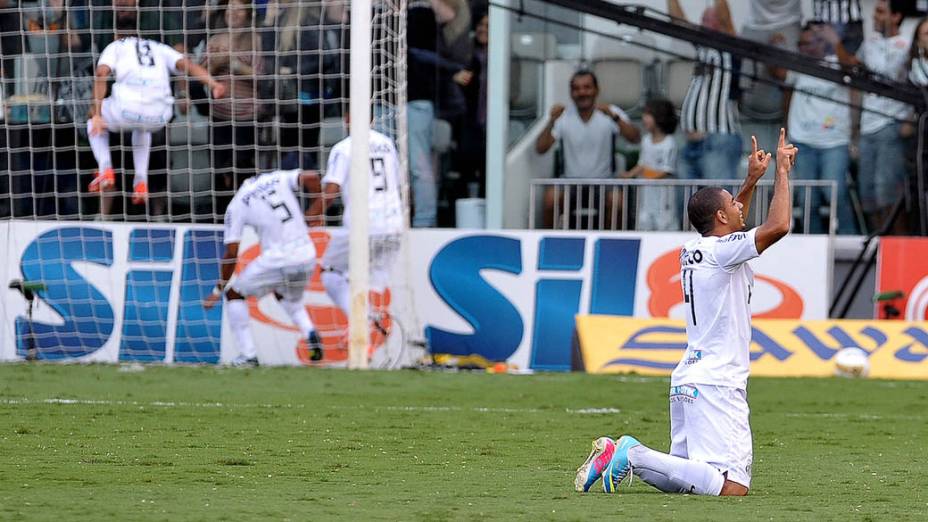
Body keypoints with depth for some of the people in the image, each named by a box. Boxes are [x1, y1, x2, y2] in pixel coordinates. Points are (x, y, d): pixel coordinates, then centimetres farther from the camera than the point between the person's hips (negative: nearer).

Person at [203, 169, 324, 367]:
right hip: (307, 256, 5)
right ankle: (310, 332, 7)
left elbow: (232, 253, 1)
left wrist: (218, 290, 10)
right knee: (289, 297, 36)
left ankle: (248, 355, 9)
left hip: (278, 259, -5)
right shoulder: (277, 178, 12)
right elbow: (311, 177, -3)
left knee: (234, 293, 17)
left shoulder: (236, 205, 2)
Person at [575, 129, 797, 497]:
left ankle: (615, 454, 2)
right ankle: (636, 456, -17)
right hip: (715, 385, -10)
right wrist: (782, 172, -6)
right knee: (733, 486, -17)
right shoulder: (720, 251, -11)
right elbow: (778, 226, -19)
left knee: (683, 478, 18)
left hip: (686, 381, 10)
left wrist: (752, 180, 33)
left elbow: (730, 232, 37)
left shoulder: (691, 251, 14)